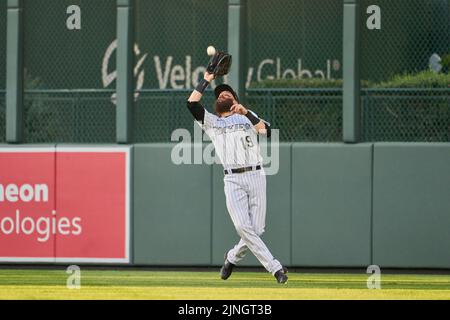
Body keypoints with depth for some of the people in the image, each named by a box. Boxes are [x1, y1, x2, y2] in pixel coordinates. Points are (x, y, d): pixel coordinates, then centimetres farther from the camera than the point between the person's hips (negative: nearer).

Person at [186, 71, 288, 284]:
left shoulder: (247, 117, 19)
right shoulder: (211, 122, 21)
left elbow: (266, 131, -2)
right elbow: (192, 102, 6)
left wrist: (246, 112, -12)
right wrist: (207, 79, 11)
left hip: (255, 175, 0)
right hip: (232, 179, 0)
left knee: (256, 230, -5)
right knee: (243, 227, -16)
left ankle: (233, 257, 23)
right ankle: (275, 268, -12)